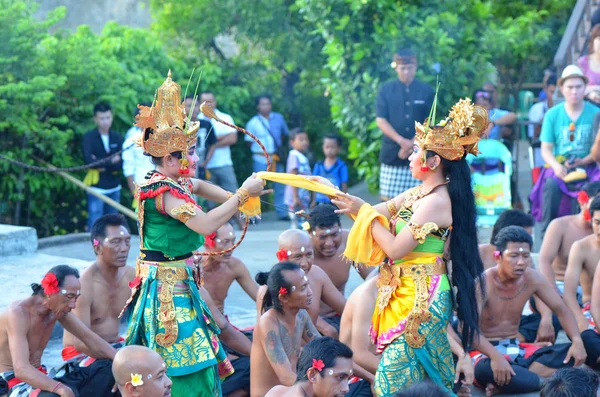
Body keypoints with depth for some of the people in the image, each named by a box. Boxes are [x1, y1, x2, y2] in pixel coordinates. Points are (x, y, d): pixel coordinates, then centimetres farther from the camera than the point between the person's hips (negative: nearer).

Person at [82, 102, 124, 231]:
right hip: (96, 188, -4)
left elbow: (122, 163, -4)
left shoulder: (117, 138, 6)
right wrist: (111, 161, -13)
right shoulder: (89, 138, -5)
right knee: (95, 225, -7)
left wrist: (103, 165, -18)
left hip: (114, 187, 4)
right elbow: (89, 160, -20)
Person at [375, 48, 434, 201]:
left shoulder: (426, 91, 6)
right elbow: (381, 120, 0)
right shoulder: (386, 89, 4)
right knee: (388, 198, -2)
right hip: (392, 154, 0)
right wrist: (401, 141, -14)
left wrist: (413, 144, -8)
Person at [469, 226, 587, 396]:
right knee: (484, 370, -43)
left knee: (572, 352, -12)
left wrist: (577, 341, -14)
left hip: (515, 349, 7)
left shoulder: (532, 279, -2)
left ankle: (504, 383, -27)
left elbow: (561, 309, 5)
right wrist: (496, 356, -45)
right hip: (486, 351, -7)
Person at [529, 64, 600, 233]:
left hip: (586, 165, 0)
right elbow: (546, 149, 3)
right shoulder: (552, 115, 5)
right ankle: (547, 230, -26)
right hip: (559, 165, 0)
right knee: (551, 184, -33)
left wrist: (582, 162, -16)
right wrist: (556, 166, -17)